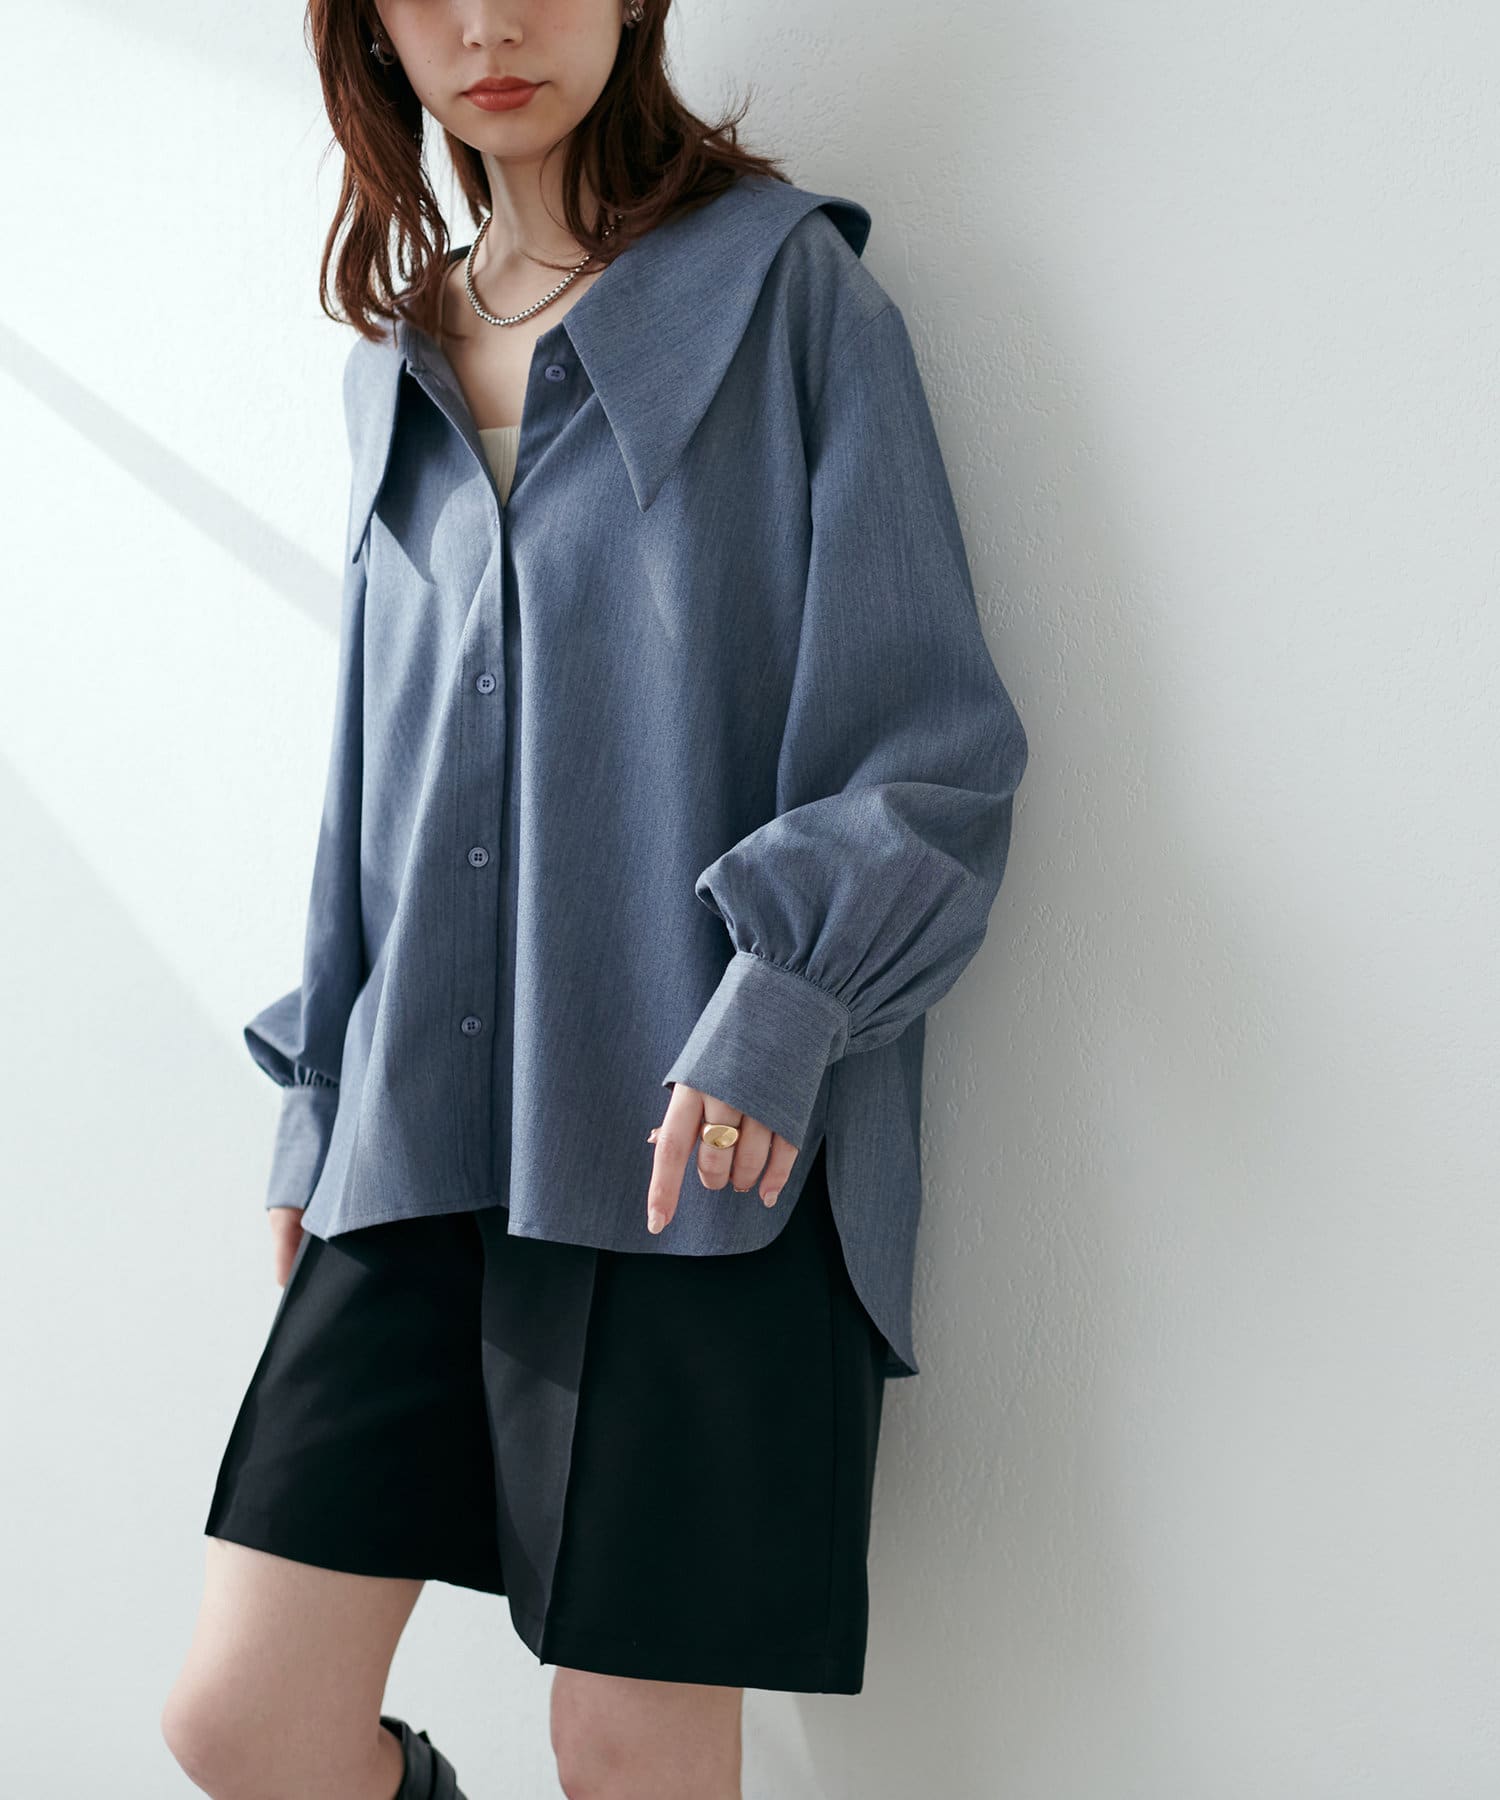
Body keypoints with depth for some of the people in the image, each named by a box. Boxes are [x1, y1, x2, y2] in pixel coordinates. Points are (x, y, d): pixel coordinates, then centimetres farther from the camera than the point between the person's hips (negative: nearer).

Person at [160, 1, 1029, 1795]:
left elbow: (934, 736, -5)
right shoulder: (401, 364, 16)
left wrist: (779, 1003, -18)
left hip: (708, 1148, -5)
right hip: (424, 1143, 5)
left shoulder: (785, 287, 0)